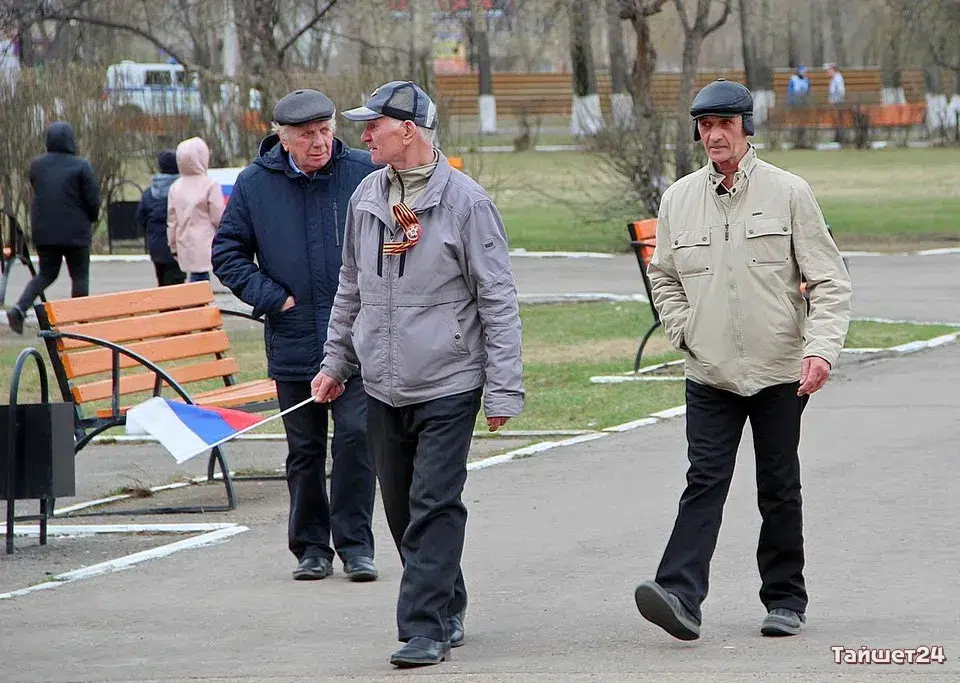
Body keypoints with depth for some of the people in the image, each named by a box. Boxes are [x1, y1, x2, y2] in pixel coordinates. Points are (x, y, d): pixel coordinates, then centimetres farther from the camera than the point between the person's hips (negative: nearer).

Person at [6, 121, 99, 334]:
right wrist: (91, 219, 9)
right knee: (80, 276, 8)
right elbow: (93, 199, -9)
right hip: (74, 231, -4)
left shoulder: (36, 165, 3)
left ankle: (20, 307, -6)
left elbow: (37, 192, 13)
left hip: (43, 231, 4)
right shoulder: (81, 166, -12)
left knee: (46, 273, 15)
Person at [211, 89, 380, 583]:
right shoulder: (255, 184, 2)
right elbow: (227, 253, 8)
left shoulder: (366, 173, -1)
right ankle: (311, 547, 18)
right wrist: (271, 297, -3)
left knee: (356, 436, -10)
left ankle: (355, 543, -1)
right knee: (304, 450, 9)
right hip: (293, 342, 2)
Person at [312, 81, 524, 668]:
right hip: (383, 388, 6)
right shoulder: (367, 198, 9)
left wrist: (503, 388, -11)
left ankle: (425, 628, -9)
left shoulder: (465, 201, -9)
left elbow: (498, 300, -8)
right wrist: (335, 362, 20)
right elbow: (351, 290, 21)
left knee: (434, 509, -10)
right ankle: (447, 610, 26)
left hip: (448, 385, -6)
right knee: (402, 509, 11)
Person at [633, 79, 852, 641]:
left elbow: (830, 282, -4)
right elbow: (664, 277, 21)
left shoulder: (789, 193, -3)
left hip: (780, 372, -2)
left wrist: (820, 348, -17)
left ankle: (786, 599, 18)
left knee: (780, 490, 7)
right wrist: (685, 332, 6)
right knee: (704, 484, -10)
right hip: (710, 375, 2)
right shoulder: (679, 200, 6)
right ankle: (681, 597, -21)